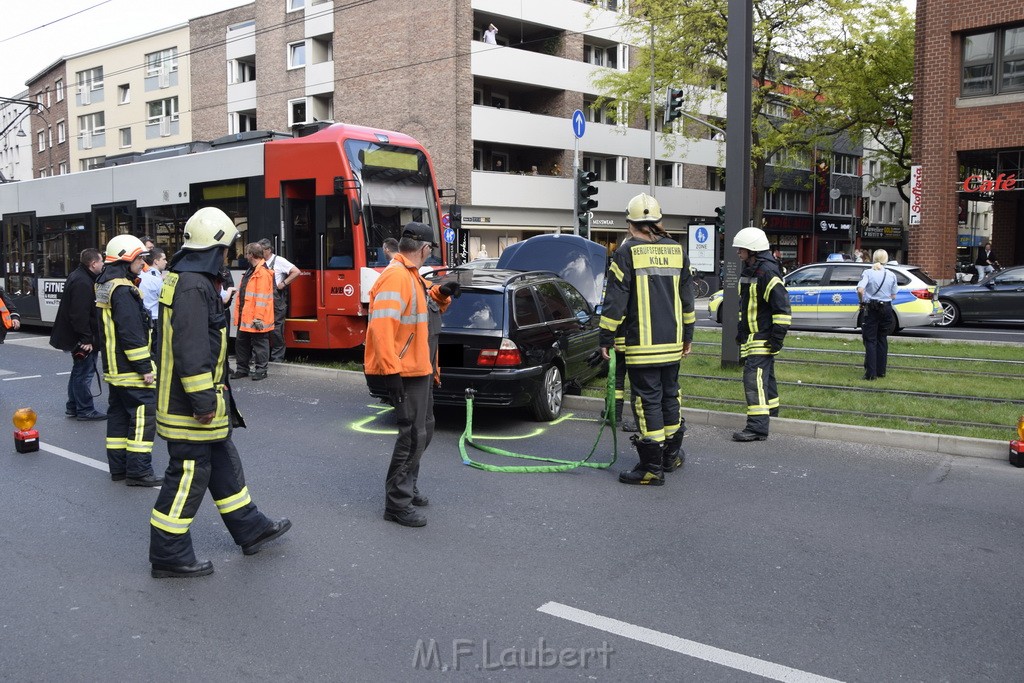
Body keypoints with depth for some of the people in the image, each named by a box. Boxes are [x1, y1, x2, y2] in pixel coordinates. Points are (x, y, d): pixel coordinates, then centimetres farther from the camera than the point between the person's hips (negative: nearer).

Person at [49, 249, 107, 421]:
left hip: (74, 335, 11)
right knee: (84, 372, -3)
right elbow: (80, 315, -27)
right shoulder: (82, 283, -22)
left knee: (79, 371, 19)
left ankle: (72, 407, 29)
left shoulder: (77, 276, 13)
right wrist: (86, 339, -25)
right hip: (80, 337, -11)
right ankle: (85, 410, 4)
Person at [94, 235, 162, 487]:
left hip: (114, 369, 11)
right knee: (144, 414, -7)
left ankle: (118, 468, 21)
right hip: (131, 370, -11)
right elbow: (131, 334, -22)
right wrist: (146, 367, -19)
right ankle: (138, 471, -6)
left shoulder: (105, 286, 15)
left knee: (119, 414, 14)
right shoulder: (123, 291, -18)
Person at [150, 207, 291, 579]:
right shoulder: (194, 286, -20)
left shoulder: (185, 278, 14)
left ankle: (250, 528, 32)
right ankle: (169, 556, 10)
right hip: (189, 405, -11)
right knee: (189, 473, -1)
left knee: (223, 464, 19)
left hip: (196, 399, 11)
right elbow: (191, 350, -26)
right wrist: (204, 400, -23)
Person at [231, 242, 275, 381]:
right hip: (245, 317, 10)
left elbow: (262, 297, -21)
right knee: (241, 343, 16)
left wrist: (258, 318, -23)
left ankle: (261, 370, 10)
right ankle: (242, 369, 26)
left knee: (259, 344, 1)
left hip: (256, 319, -10)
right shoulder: (251, 271, 15)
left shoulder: (263, 272, -17)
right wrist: (238, 314, 20)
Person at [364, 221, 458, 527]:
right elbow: (381, 326, -27)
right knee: (413, 434, -7)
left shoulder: (411, 275, 13)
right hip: (406, 371, -11)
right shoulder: (396, 277, -19)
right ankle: (397, 503, 1)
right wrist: (391, 370, -31)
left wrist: (440, 295, 7)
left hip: (421, 369, 11)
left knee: (423, 430, 20)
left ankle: (408, 487, 33)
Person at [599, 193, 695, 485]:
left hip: (642, 344, -6)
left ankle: (652, 468, 1)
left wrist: (606, 339, -5)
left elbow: (615, 301, -12)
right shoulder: (677, 251, 10)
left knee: (649, 401, -3)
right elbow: (687, 298, 16)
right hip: (672, 342, 6)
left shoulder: (627, 252, -9)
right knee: (669, 396, 17)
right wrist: (687, 335, 24)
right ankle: (671, 456, 30)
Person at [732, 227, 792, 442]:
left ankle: (757, 427, -17)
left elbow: (782, 307, -19)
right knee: (765, 378, 19)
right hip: (750, 337, 10)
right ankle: (771, 413, 31)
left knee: (754, 378, -15)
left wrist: (777, 337, -20)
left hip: (763, 339, -10)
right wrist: (740, 331, 25)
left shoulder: (767, 272, -16)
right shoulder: (748, 271, 16)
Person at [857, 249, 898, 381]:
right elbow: (893, 296, 3)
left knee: (870, 340, 1)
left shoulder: (868, 273, -8)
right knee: (882, 339, 15)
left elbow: (860, 290, -21)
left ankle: (871, 373, -4)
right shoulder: (891, 275, 1)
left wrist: (862, 302, -5)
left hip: (871, 309, -3)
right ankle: (881, 370, 20)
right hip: (886, 308, 3)